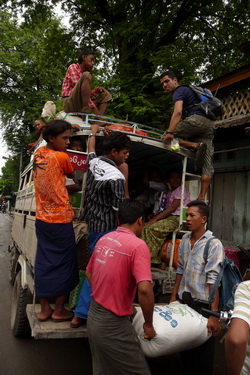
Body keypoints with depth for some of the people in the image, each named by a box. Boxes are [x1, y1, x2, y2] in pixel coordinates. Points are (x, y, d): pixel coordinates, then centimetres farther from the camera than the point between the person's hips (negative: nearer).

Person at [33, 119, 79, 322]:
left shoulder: (38, 154, 7)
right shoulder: (62, 157, -14)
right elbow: (72, 175, 7)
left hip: (42, 219, 7)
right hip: (60, 220, -7)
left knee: (44, 262, 12)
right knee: (64, 262, 6)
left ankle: (44, 309, 22)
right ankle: (59, 310, 16)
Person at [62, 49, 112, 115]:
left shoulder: (84, 74, 25)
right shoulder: (73, 67, 3)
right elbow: (78, 86, -14)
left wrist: (97, 89, -1)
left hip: (81, 106, 8)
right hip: (69, 104, -7)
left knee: (106, 94, 9)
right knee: (87, 75, -22)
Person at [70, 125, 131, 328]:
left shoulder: (94, 162, 1)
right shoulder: (117, 177, -20)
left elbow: (91, 149, 26)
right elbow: (118, 210, -18)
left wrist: (94, 132, 43)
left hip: (92, 222, 8)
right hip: (106, 227, -8)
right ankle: (81, 314, 11)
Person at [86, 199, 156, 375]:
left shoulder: (104, 239, 4)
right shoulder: (137, 245, -19)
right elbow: (144, 289, -27)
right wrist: (149, 324, -13)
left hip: (93, 317, 8)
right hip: (113, 324, -7)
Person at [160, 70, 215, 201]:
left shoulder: (179, 91, 4)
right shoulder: (188, 90, 34)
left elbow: (178, 112, -16)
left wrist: (170, 132, -28)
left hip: (197, 118, -9)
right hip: (209, 125, 9)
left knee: (167, 138, -8)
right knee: (207, 164, -3)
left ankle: (197, 146, -20)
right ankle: (202, 197, -8)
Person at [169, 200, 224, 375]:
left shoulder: (214, 244, -16)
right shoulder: (185, 239, 3)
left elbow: (213, 280, -20)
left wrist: (214, 315, -19)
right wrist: (174, 296, 12)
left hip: (202, 304, -6)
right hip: (184, 300, 6)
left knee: (203, 351, 11)